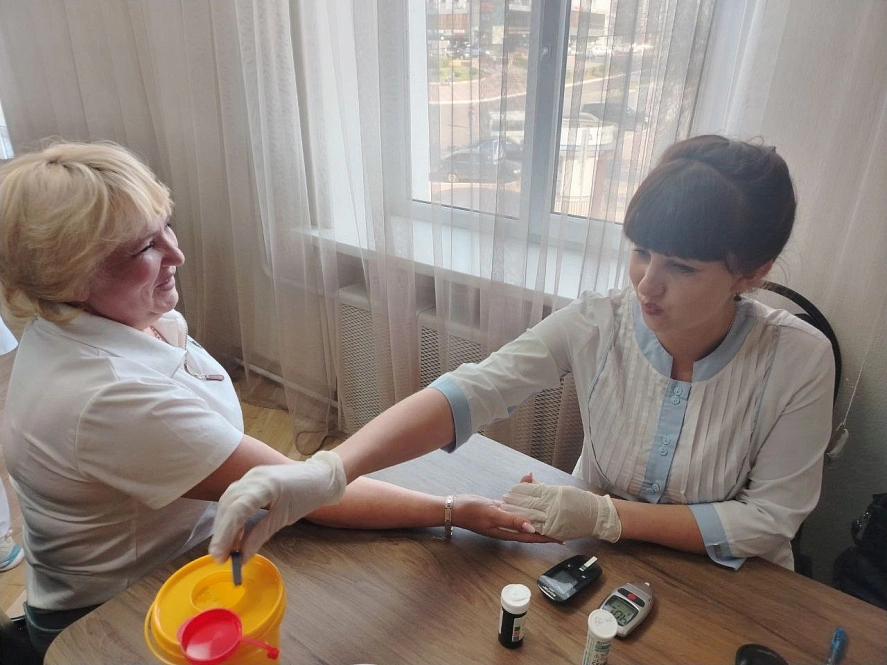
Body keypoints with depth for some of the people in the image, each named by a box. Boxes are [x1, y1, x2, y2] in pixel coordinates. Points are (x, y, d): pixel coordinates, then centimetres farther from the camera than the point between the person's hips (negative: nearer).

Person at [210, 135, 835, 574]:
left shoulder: (799, 362, -20)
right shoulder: (596, 324, -20)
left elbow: (770, 518, -15)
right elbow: (467, 393, -30)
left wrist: (605, 515, -25)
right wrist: (323, 473, -44)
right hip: (597, 562, 1)